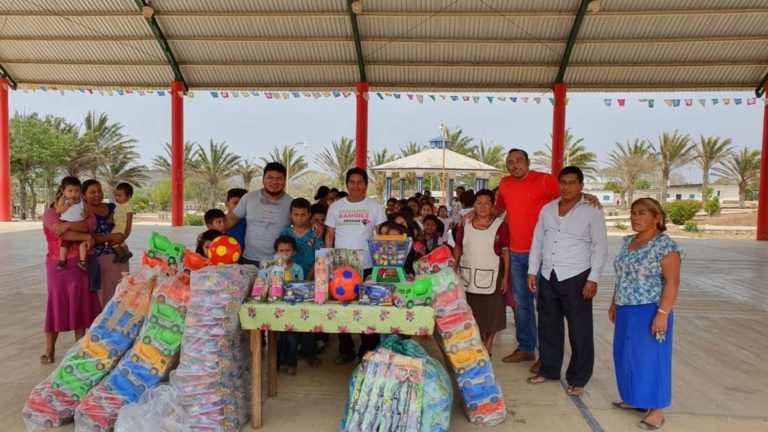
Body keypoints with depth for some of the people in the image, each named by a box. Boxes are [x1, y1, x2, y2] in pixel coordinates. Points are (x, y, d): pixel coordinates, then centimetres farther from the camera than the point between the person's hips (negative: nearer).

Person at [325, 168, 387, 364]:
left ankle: (368, 350, 17)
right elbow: (329, 235, 8)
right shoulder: (336, 206, 6)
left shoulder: (374, 206, 1)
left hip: (367, 266, -2)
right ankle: (345, 349, 22)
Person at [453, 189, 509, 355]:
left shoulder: (500, 225, -6)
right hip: (468, 275, 3)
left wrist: (505, 277, -9)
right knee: (470, 312, 11)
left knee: (491, 312, 5)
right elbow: (458, 248, 10)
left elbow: (506, 252, -5)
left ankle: (488, 347, 20)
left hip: (491, 276, -3)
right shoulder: (465, 224, 4)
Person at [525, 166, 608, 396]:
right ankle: (548, 369, 29)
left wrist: (593, 278, -11)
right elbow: (537, 242, 13)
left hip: (576, 277, -4)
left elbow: (600, 247, -5)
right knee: (548, 326, 13)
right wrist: (532, 271, 8)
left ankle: (577, 379, 15)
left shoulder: (592, 212, -3)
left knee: (579, 330, 2)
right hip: (548, 276, 5)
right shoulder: (547, 209, 10)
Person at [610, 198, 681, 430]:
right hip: (627, 311, 8)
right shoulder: (628, 241, 10)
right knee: (628, 355, 14)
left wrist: (662, 314, -23)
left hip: (649, 312, -8)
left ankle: (657, 409, 11)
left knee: (650, 357, 0)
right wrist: (614, 303, 18)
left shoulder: (665, 246, -14)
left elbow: (672, 282, -18)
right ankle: (637, 400, 28)